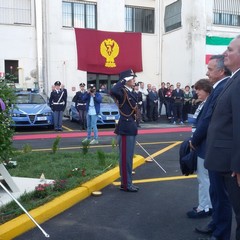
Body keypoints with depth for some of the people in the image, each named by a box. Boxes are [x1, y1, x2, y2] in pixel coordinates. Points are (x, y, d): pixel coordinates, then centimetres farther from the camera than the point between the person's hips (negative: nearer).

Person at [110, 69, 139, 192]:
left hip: (131, 128, 10)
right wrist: (123, 80, -24)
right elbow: (113, 91, -39)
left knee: (129, 157, 15)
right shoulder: (122, 92, -13)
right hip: (125, 129, -10)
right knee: (125, 158, -1)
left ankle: (127, 182, 25)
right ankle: (125, 184, 8)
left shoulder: (130, 92, 15)